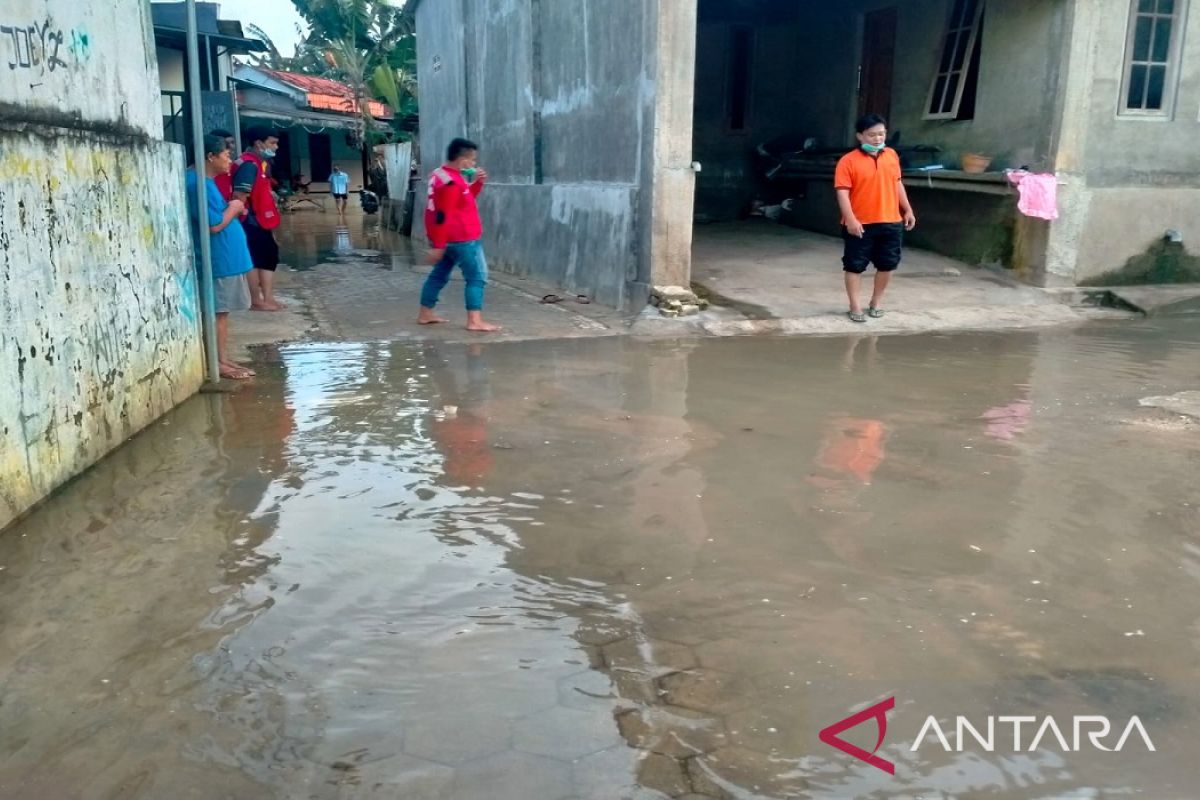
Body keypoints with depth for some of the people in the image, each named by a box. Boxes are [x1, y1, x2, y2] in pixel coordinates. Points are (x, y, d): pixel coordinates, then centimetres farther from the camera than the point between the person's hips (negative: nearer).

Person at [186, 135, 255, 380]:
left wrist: (232, 208, 5)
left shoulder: (206, 181, 13)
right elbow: (214, 224, -22)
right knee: (218, 312, -3)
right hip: (218, 260, -10)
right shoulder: (199, 184, -18)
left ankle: (224, 359, 19)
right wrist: (233, 207, -7)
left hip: (227, 257, 10)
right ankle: (218, 363, 4)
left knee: (223, 311, 13)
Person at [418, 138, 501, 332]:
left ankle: (425, 314, 24)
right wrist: (438, 245, -25)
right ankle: (474, 321, -12)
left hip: (448, 238, 10)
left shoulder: (441, 174, 12)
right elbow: (443, 215, -24)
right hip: (462, 238, -10)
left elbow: (464, 199, 22)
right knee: (477, 277, -6)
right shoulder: (451, 182, -20)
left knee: (439, 274, 17)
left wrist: (478, 183, 7)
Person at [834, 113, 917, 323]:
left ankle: (877, 301, 29)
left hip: (891, 222, 5)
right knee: (855, 266, 1)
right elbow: (842, 192, -14)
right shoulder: (848, 161, -10)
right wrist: (850, 219, -23)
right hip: (860, 224, -5)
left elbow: (897, 184, 17)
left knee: (888, 264, 11)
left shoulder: (892, 155, 8)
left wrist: (908, 210, 15)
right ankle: (855, 306, 12)